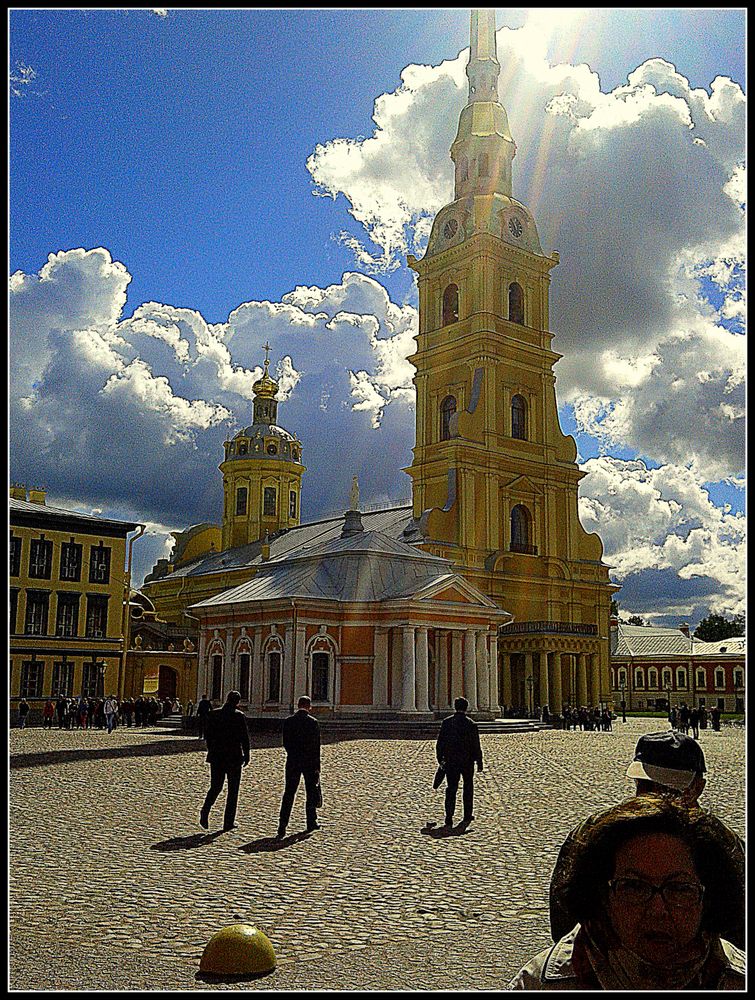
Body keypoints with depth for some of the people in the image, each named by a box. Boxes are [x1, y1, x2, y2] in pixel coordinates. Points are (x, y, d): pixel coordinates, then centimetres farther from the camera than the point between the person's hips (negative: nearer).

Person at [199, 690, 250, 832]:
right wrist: (246, 755, 3)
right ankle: (228, 822, 9)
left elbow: (208, 735, 6)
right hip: (234, 757, -3)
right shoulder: (239, 716, -10)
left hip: (216, 756, 3)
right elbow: (244, 738, -8)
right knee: (232, 789, 8)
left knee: (215, 787, 15)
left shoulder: (213, 714, 1)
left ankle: (205, 812, -8)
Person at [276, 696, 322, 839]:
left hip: (292, 762, 2)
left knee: (288, 793, 2)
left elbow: (285, 743, 3)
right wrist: (317, 767, -6)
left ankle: (282, 825, -9)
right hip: (309, 762, -2)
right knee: (311, 792, 13)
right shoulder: (313, 722, -8)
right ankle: (311, 823, 21)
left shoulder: (288, 721, 0)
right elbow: (316, 746, -9)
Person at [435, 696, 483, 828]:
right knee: (468, 787, 17)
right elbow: (476, 746, -8)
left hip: (450, 761, 1)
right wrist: (479, 762, 0)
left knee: (451, 789, 3)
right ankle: (467, 816, 22)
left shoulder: (446, 722, -2)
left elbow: (440, 743, 0)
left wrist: (440, 759, 10)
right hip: (467, 761, -1)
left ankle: (449, 818, -6)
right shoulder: (471, 724, -9)